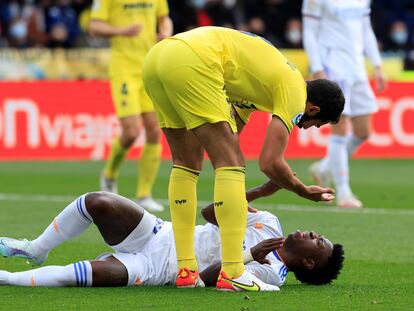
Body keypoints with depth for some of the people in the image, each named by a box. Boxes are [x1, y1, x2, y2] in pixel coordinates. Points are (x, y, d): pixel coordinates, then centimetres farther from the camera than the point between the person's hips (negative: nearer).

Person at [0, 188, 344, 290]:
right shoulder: (269, 225, 10)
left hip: (156, 268, -7)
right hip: (159, 233, 7)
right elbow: (211, 211, 10)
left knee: (102, 271, -33)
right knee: (97, 202, -13)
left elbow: (205, 278, -19)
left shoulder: (270, 273, -10)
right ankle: (36, 250, 11)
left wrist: (249, 256, -25)